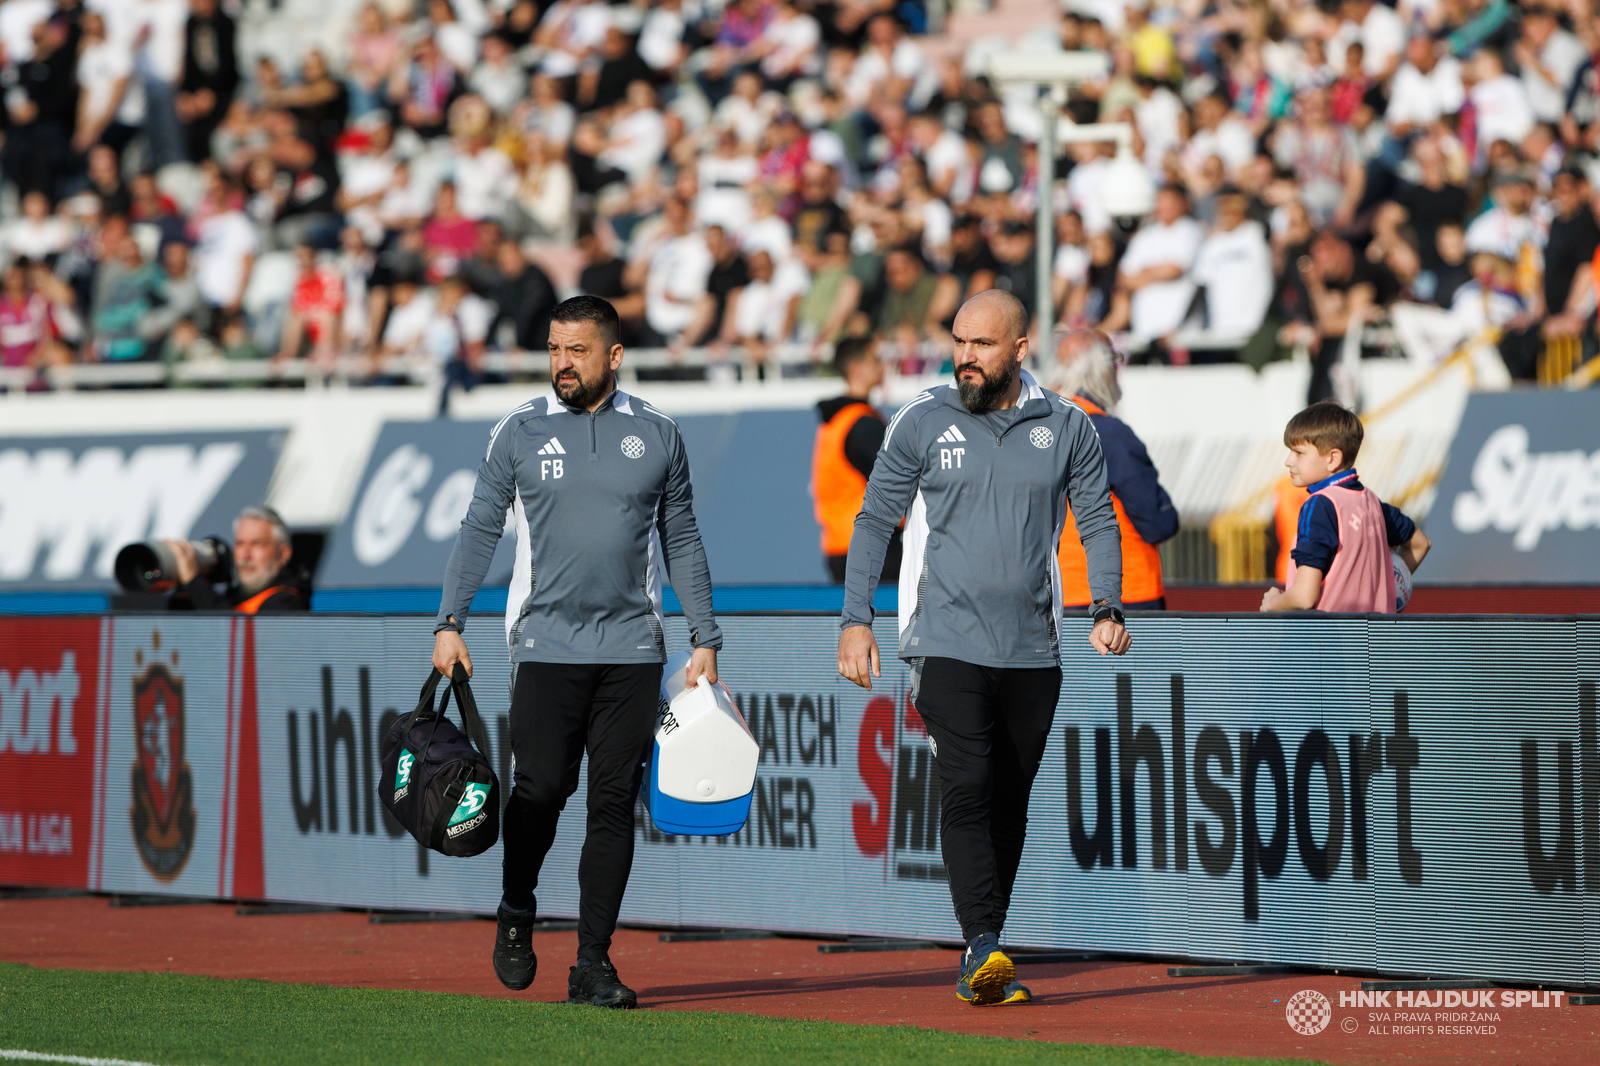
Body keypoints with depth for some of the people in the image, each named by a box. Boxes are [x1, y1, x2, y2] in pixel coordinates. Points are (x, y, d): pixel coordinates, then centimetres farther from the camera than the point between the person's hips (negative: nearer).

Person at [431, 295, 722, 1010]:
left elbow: (681, 542, 12)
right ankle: (517, 912, 17)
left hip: (632, 649, 1)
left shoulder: (656, 436, 7)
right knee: (541, 787, -10)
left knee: (615, 803, -1)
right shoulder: (521, 433, 5)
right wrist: (450, 622, -4)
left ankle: (593, 963, 2)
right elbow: (480, 529, 6)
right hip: (546, 646, -1)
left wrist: (705, 640, 6)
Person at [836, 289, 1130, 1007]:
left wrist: (1108, 608, -5)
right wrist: (856, 618, -4)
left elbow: (1097, 522, 10)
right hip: (948, 644, -2)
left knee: (1009, 803, 6)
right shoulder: (922, 423, 2)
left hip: (1033, 652, 2)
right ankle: (983, 948, -25)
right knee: (968, 788, -18)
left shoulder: (1066, 428, 6)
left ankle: (984, 962, 13)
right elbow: (875, 519, 5)